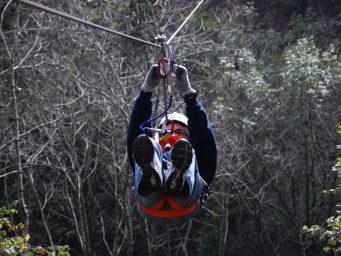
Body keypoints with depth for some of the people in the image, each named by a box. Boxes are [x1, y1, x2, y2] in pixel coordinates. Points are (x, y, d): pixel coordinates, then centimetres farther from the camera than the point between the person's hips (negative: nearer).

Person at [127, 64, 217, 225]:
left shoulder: (195, 157, 42)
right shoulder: (152, 152, 44)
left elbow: (202, 131, 27)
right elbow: (136, 128, 32)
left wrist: (188, 93, 18)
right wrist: (146, 90, 21)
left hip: (184, 207, 0)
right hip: (150, 205, 1)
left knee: (184, 150, -19)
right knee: (145, 144, -15)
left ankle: (178, 180, -57)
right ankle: (151, 176, -52)